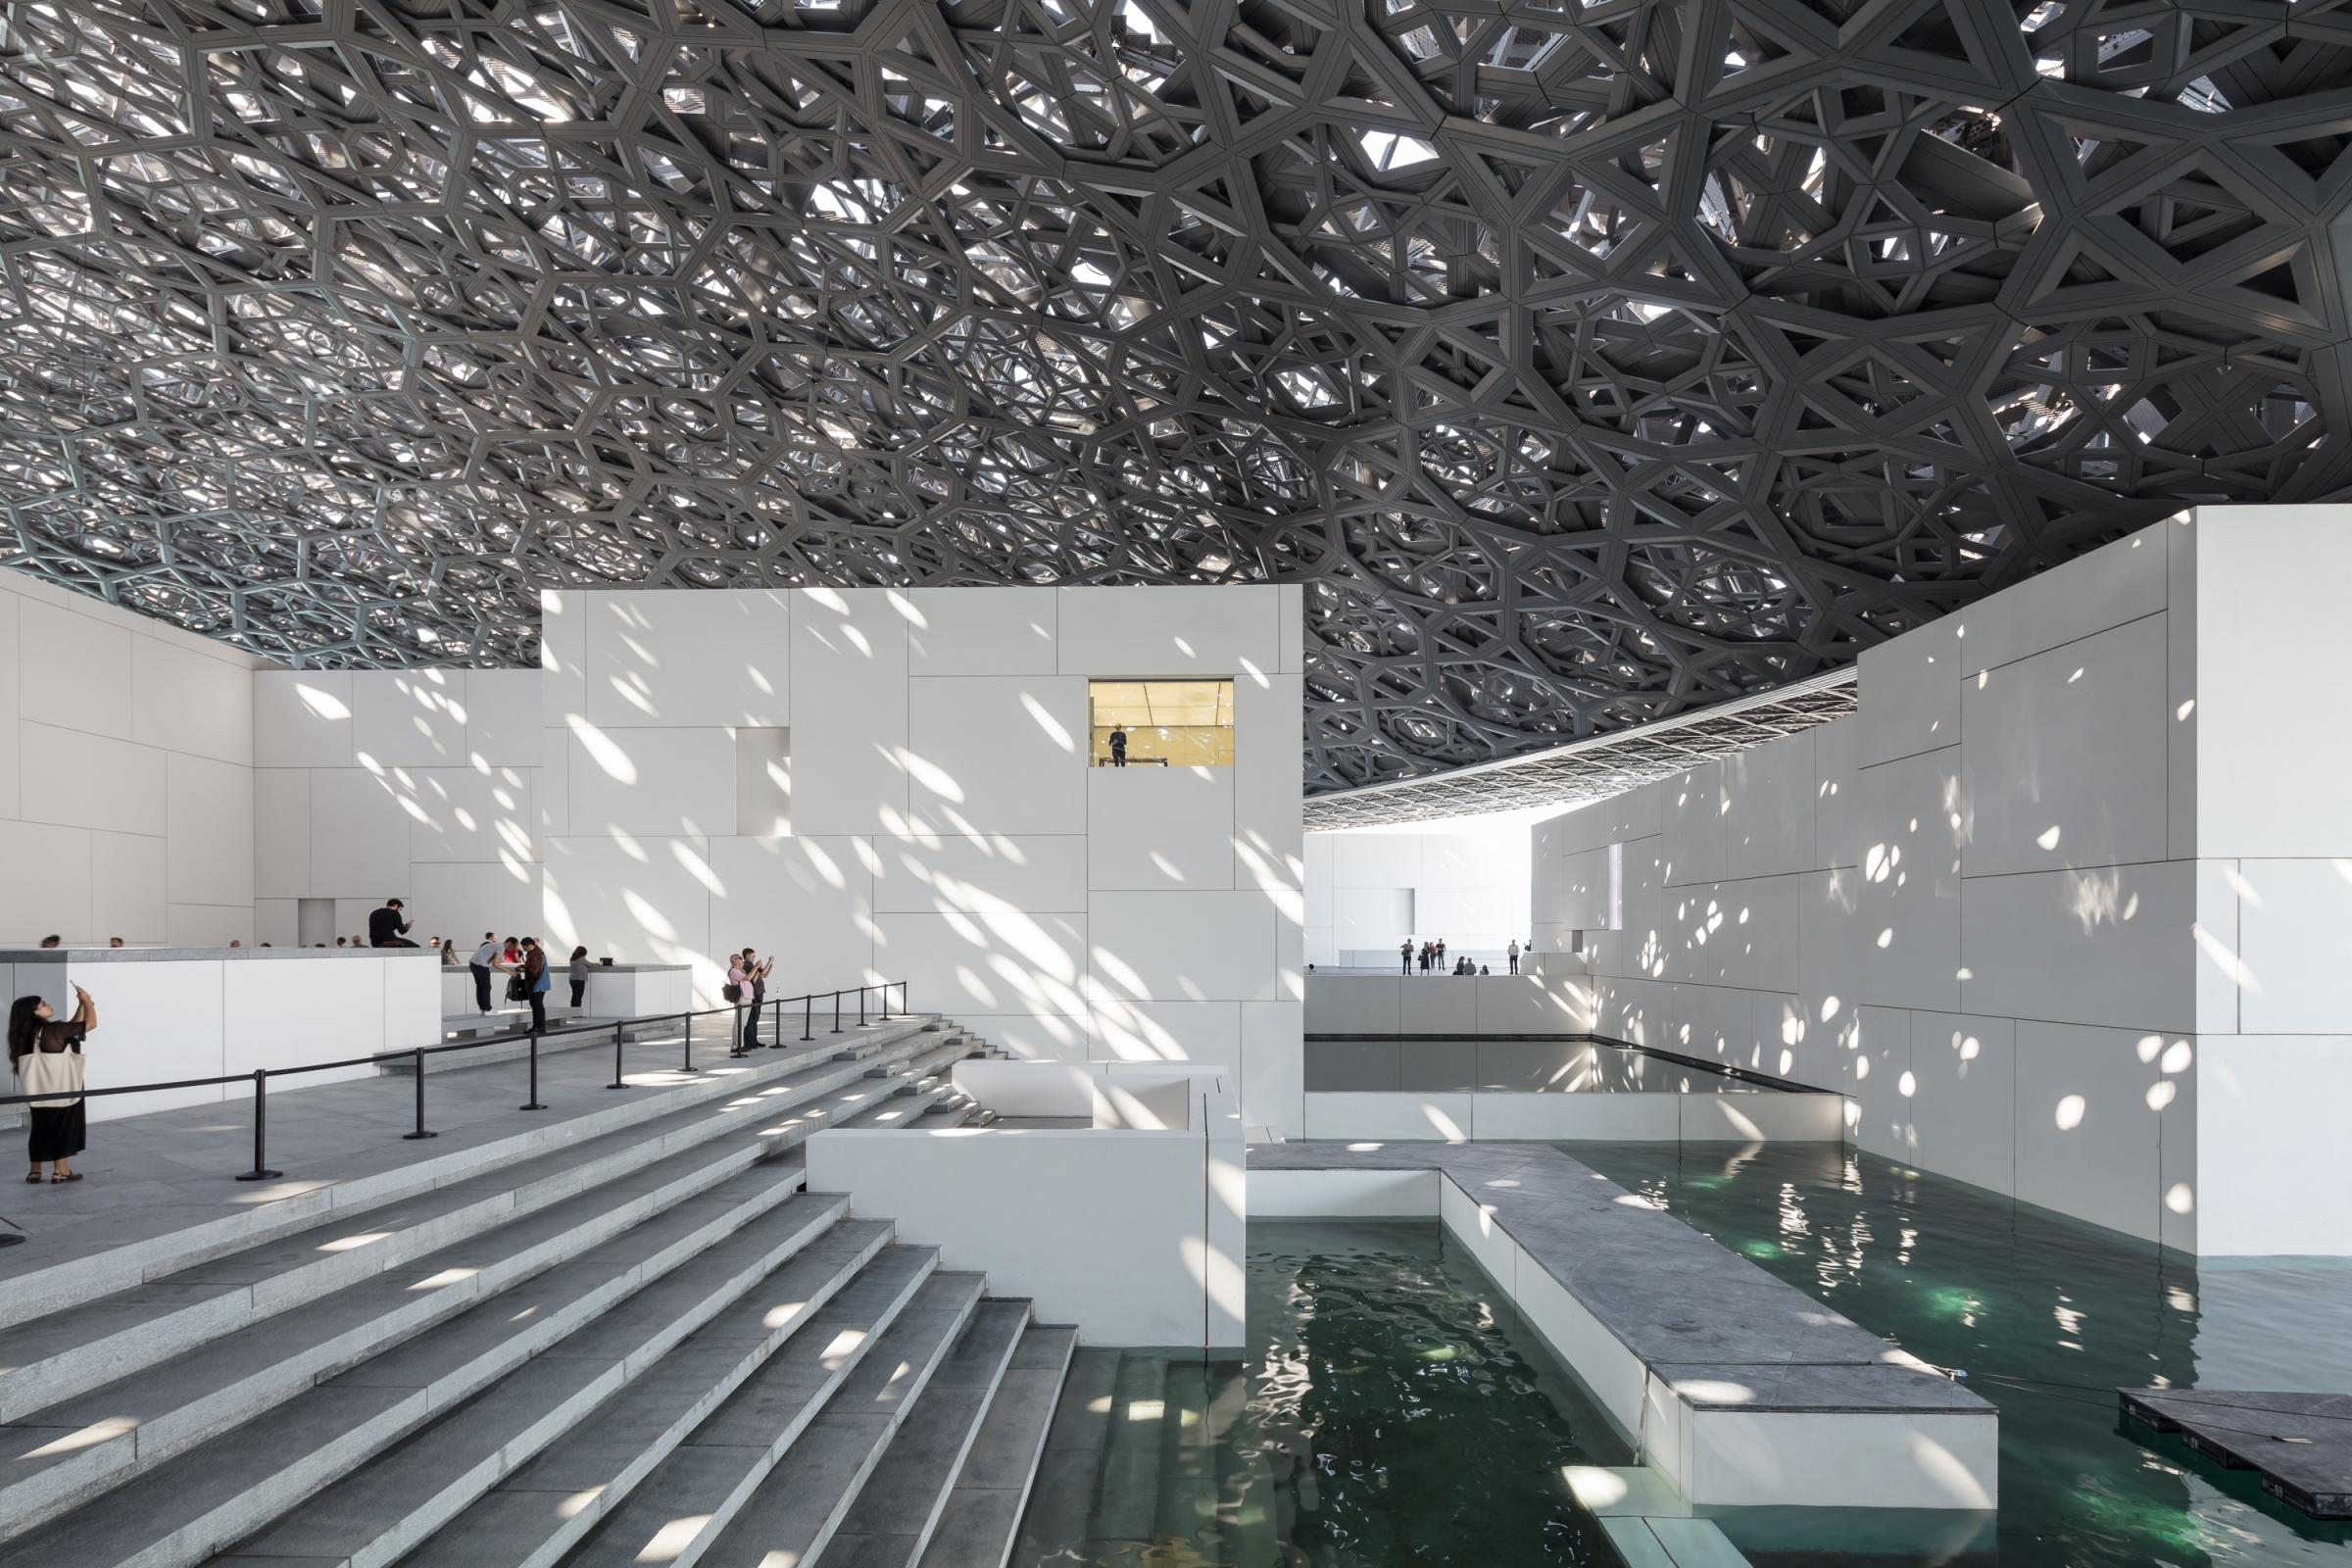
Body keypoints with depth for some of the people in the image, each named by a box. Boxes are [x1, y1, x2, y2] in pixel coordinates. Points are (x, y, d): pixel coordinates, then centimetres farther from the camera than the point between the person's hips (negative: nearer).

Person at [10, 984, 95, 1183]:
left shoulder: (29, 1033, 7)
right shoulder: (53, 1030, -18)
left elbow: (72, 1026, 17)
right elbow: (91, 1023, -15)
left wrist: (81, 1004, 13)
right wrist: (86, 1000, -3)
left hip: (41, 1091, 8)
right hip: (61, 1091, -7)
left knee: (41, 1128, 16)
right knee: (63, 1128, 4)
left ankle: (35, 1170, 20)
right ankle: (60, 1170, 9)